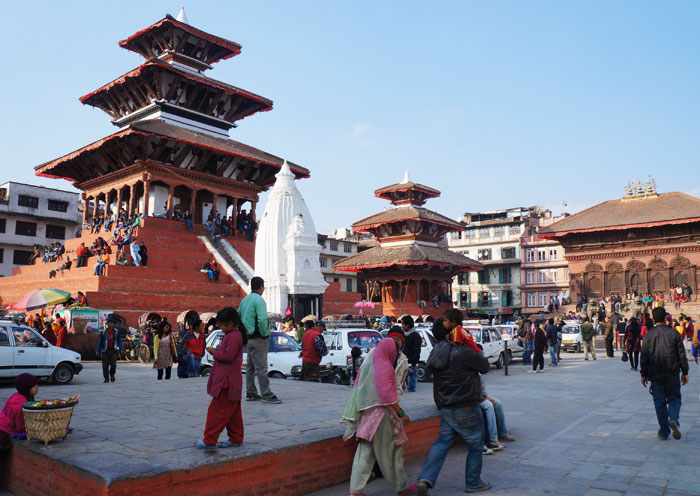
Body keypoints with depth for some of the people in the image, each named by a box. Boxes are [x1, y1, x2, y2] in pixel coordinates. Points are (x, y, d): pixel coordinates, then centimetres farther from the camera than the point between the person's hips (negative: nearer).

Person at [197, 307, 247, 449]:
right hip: (232, 382, 11)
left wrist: (214, 352, -10)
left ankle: (209, 440, 2)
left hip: (226, 382, -11)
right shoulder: (232, 335, 17)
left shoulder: (233, 337, -17)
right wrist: (216, 351, 7)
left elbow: (228, 356, -23)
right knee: (233, 412, 14)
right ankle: (236, 438, 19)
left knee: (217, 410, -4)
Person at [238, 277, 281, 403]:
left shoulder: (244, 300, 13)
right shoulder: (259, 300, -15)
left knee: (250, 367, 14)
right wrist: (265, 333, -13)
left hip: (248, 337, 9)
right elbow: (262, 319, -26)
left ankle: (250, 393, 20)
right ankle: (267, 395, -5)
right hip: (258, 338, -9)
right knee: (261, 368, -7)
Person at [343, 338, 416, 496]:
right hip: (381, 413, -8)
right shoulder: (384, 366, -14)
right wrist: (401, 413, -13)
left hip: (365, 413, 8)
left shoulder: (367, 364, 12)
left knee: (365, 453, 9)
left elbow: (357, 388, 16)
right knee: (391, 451, 7)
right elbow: (387, 394, -19)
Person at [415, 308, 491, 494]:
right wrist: (476, 351, 3)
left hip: (446, 408, 6)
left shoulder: (438, 350, 0)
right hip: (466, 408, -6)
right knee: (475, 445, 13)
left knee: (442, 442, 13)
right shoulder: (464, 353, -21)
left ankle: (425, 479, 2)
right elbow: (485, 367, -10)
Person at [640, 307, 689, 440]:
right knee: (674, 398, 12)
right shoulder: (673, 333, -2)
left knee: (659, 402, 7)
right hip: (672, 373, 0)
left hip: (655, 374, 0)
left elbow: (644, 357, 0)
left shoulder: (648, 335, -2)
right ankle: (673, 419, -15)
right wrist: (685, 372, 10)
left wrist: (644, 374, 8)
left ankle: (664, 431, 6)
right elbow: (682, 354, 1)